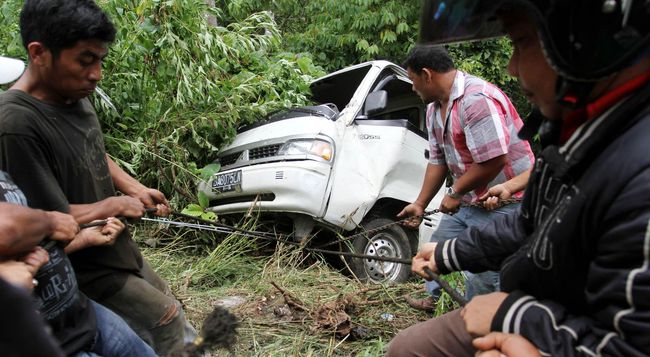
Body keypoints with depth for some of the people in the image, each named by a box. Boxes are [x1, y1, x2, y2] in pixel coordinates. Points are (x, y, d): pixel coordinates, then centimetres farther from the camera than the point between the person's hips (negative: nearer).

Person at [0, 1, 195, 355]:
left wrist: (134, 187, 0)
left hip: (120, 250, 8)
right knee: (167, 321, 4)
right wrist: (116, 205, -14)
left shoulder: (74, 95, -4)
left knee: (167, 309, 22)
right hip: (87, 271, -8)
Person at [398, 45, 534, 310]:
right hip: (468, 199, 10)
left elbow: (493, 160, -29)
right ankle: (435, 301, 41)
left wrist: (455, 193, -17)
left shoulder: (477, 99, -25)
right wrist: (420, 204, 11)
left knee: (483, 277, -7)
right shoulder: (435, 108, 7)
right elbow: (438, 161, 11)